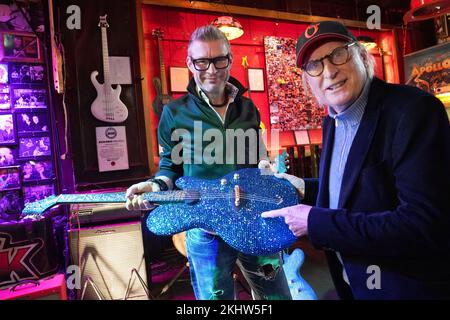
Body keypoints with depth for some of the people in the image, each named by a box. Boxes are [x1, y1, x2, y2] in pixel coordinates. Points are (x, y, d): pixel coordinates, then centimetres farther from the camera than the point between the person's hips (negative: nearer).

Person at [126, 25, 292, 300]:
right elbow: (171, 166, 2)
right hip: (206, 230, -3)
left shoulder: (248, 109, 7)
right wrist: (157, 186, -17)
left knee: (278, 295, 18)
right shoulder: (175, 114, -4)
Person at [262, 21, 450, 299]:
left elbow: (426, 226, -30)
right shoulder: (333, 121, 3)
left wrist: (315, 222, -26)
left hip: (411, 286, -7)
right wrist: (304, 188, 3)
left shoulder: (413, 110, -23)